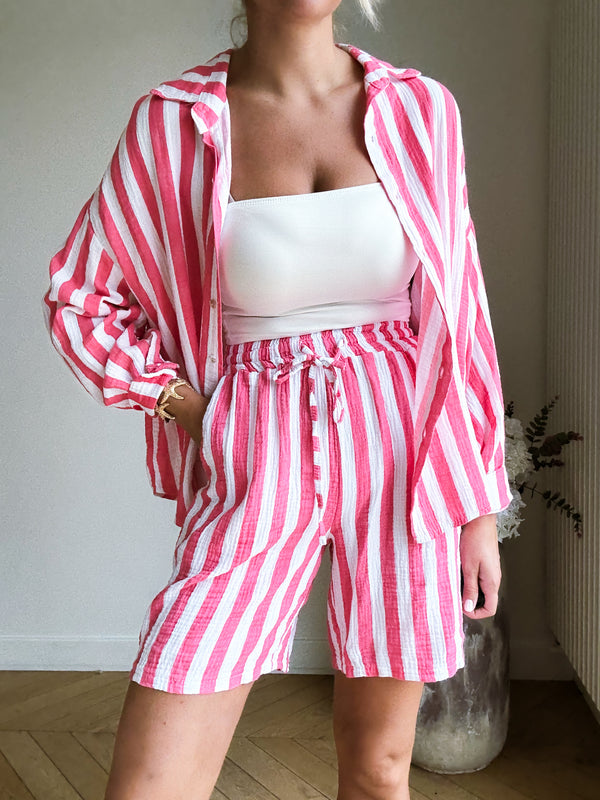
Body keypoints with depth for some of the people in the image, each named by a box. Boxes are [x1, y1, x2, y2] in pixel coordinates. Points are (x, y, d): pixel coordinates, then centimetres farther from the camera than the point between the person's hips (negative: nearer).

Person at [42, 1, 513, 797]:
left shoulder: (422, 107, 2)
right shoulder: (172, 120, -2)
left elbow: (459, 310, 5)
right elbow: (78, 298, 8)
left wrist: (481, 508, 5)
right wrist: (188, 406, -1)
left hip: (400, 453, 2)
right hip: (256, 464, -1)